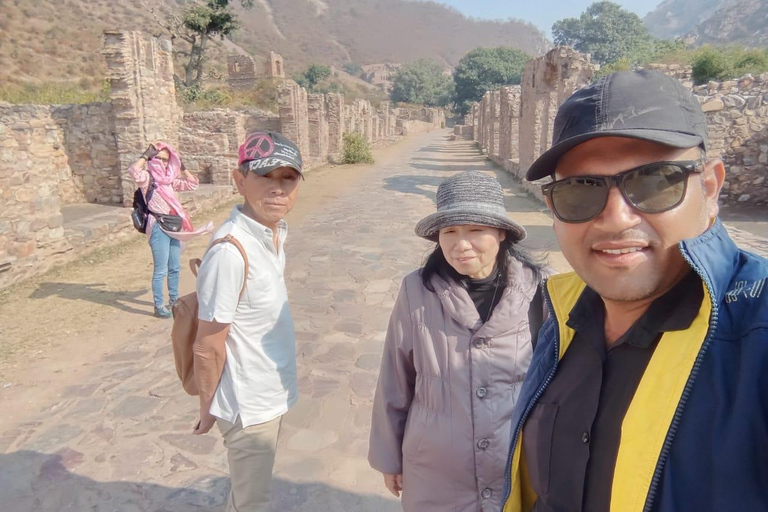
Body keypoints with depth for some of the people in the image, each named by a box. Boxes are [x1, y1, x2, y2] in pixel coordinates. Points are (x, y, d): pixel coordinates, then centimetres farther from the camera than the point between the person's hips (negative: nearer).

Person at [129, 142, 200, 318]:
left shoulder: (170, 180, 12)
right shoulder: (147, 178, -6)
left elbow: (193, 184, 16)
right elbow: (134, 170, -27)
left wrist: (181, 166, 11)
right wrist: (146, 155, -16)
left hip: (174, 226, 7)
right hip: (158, 227, -7)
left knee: (175, 268, 17)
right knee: (161, 270, -2)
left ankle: (174, 301, 32)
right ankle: (159, 306, 10)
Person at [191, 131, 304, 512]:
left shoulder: (276, 230, -3)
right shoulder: (231, 251, -29)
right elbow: (207, 348, -21)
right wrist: (207, 408, -8)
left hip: (273, 393, 7)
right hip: (249, 404, -7)